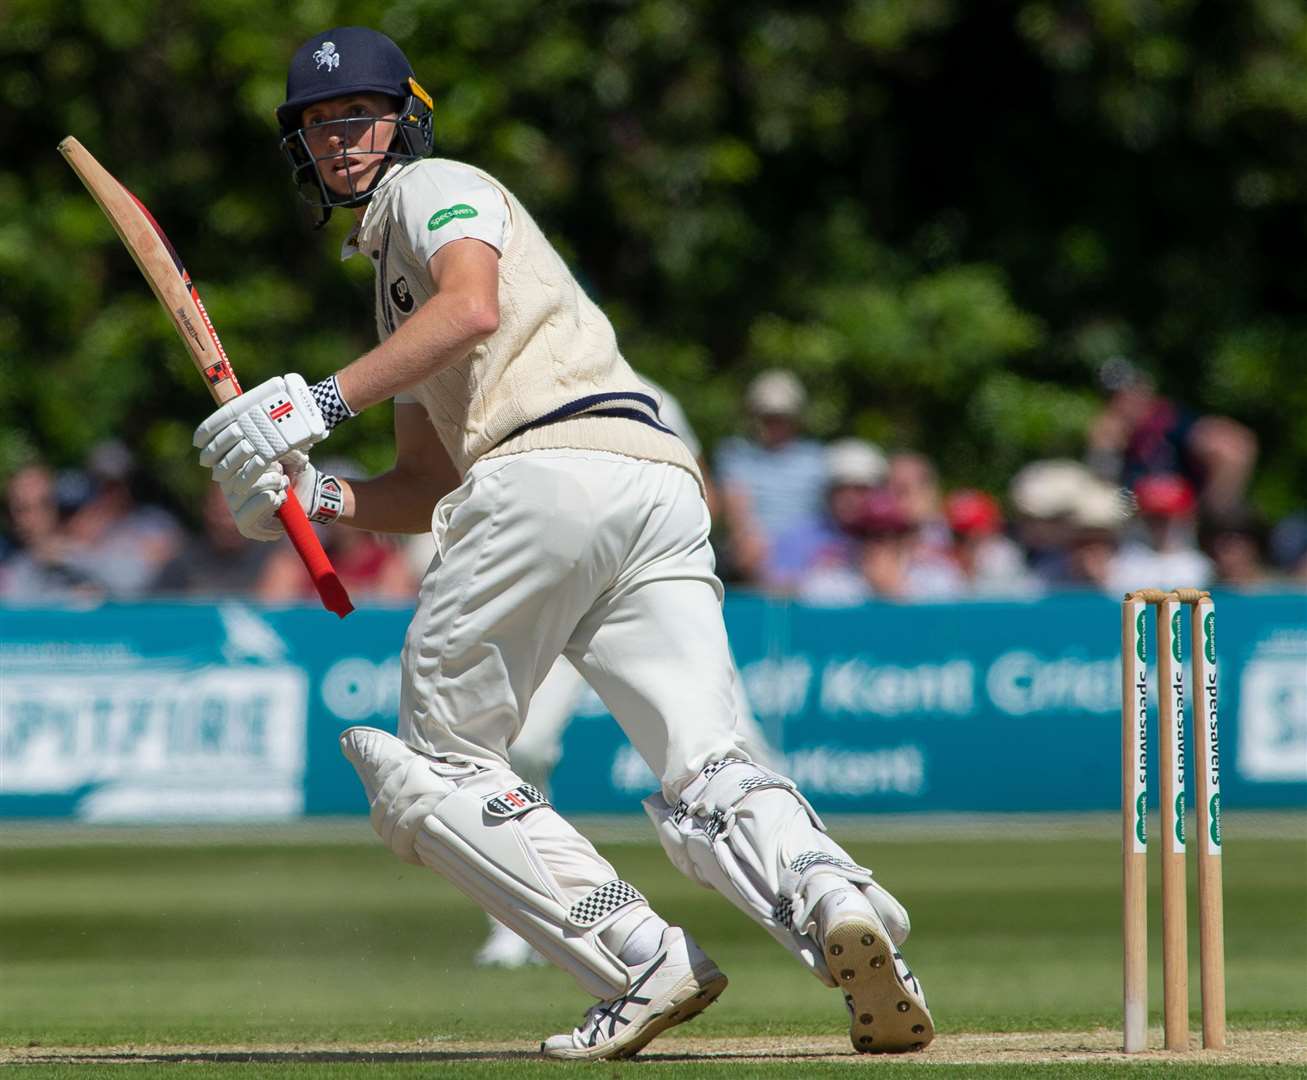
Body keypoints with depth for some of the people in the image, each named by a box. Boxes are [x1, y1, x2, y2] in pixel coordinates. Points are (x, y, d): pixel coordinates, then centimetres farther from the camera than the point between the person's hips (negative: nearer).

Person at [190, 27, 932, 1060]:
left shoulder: (434, 187, 12)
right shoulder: (396, 275, 38)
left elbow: (472, 307, -11)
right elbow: (426, 488, 32)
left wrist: (324, 402, -12)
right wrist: (320, 497, 15)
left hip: (553, 467, -8)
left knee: (437, 764, 1)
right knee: (709, 779, -8)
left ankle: (643, 961, -15)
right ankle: (826, 895, -38)